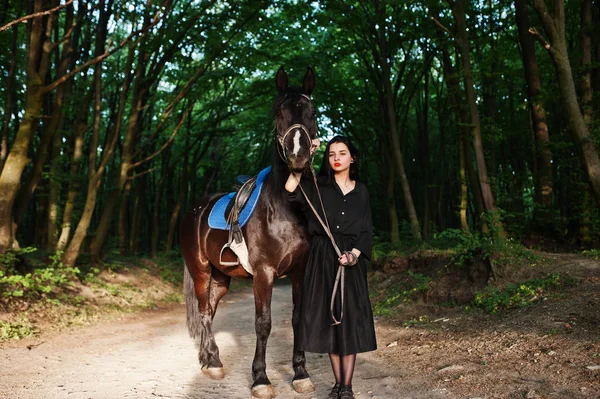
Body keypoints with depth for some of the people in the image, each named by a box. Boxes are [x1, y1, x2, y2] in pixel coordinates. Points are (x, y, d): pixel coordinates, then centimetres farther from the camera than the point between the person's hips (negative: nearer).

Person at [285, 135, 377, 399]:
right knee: (329, 319, 5)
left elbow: (367, 230, 5)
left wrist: (355, 254, -12)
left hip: (352, 260, 1)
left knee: (350, 318, 0)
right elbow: (291, 190, -16)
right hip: (323, 258, 0)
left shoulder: (361, 191, 9)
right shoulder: (317, 186, 3)